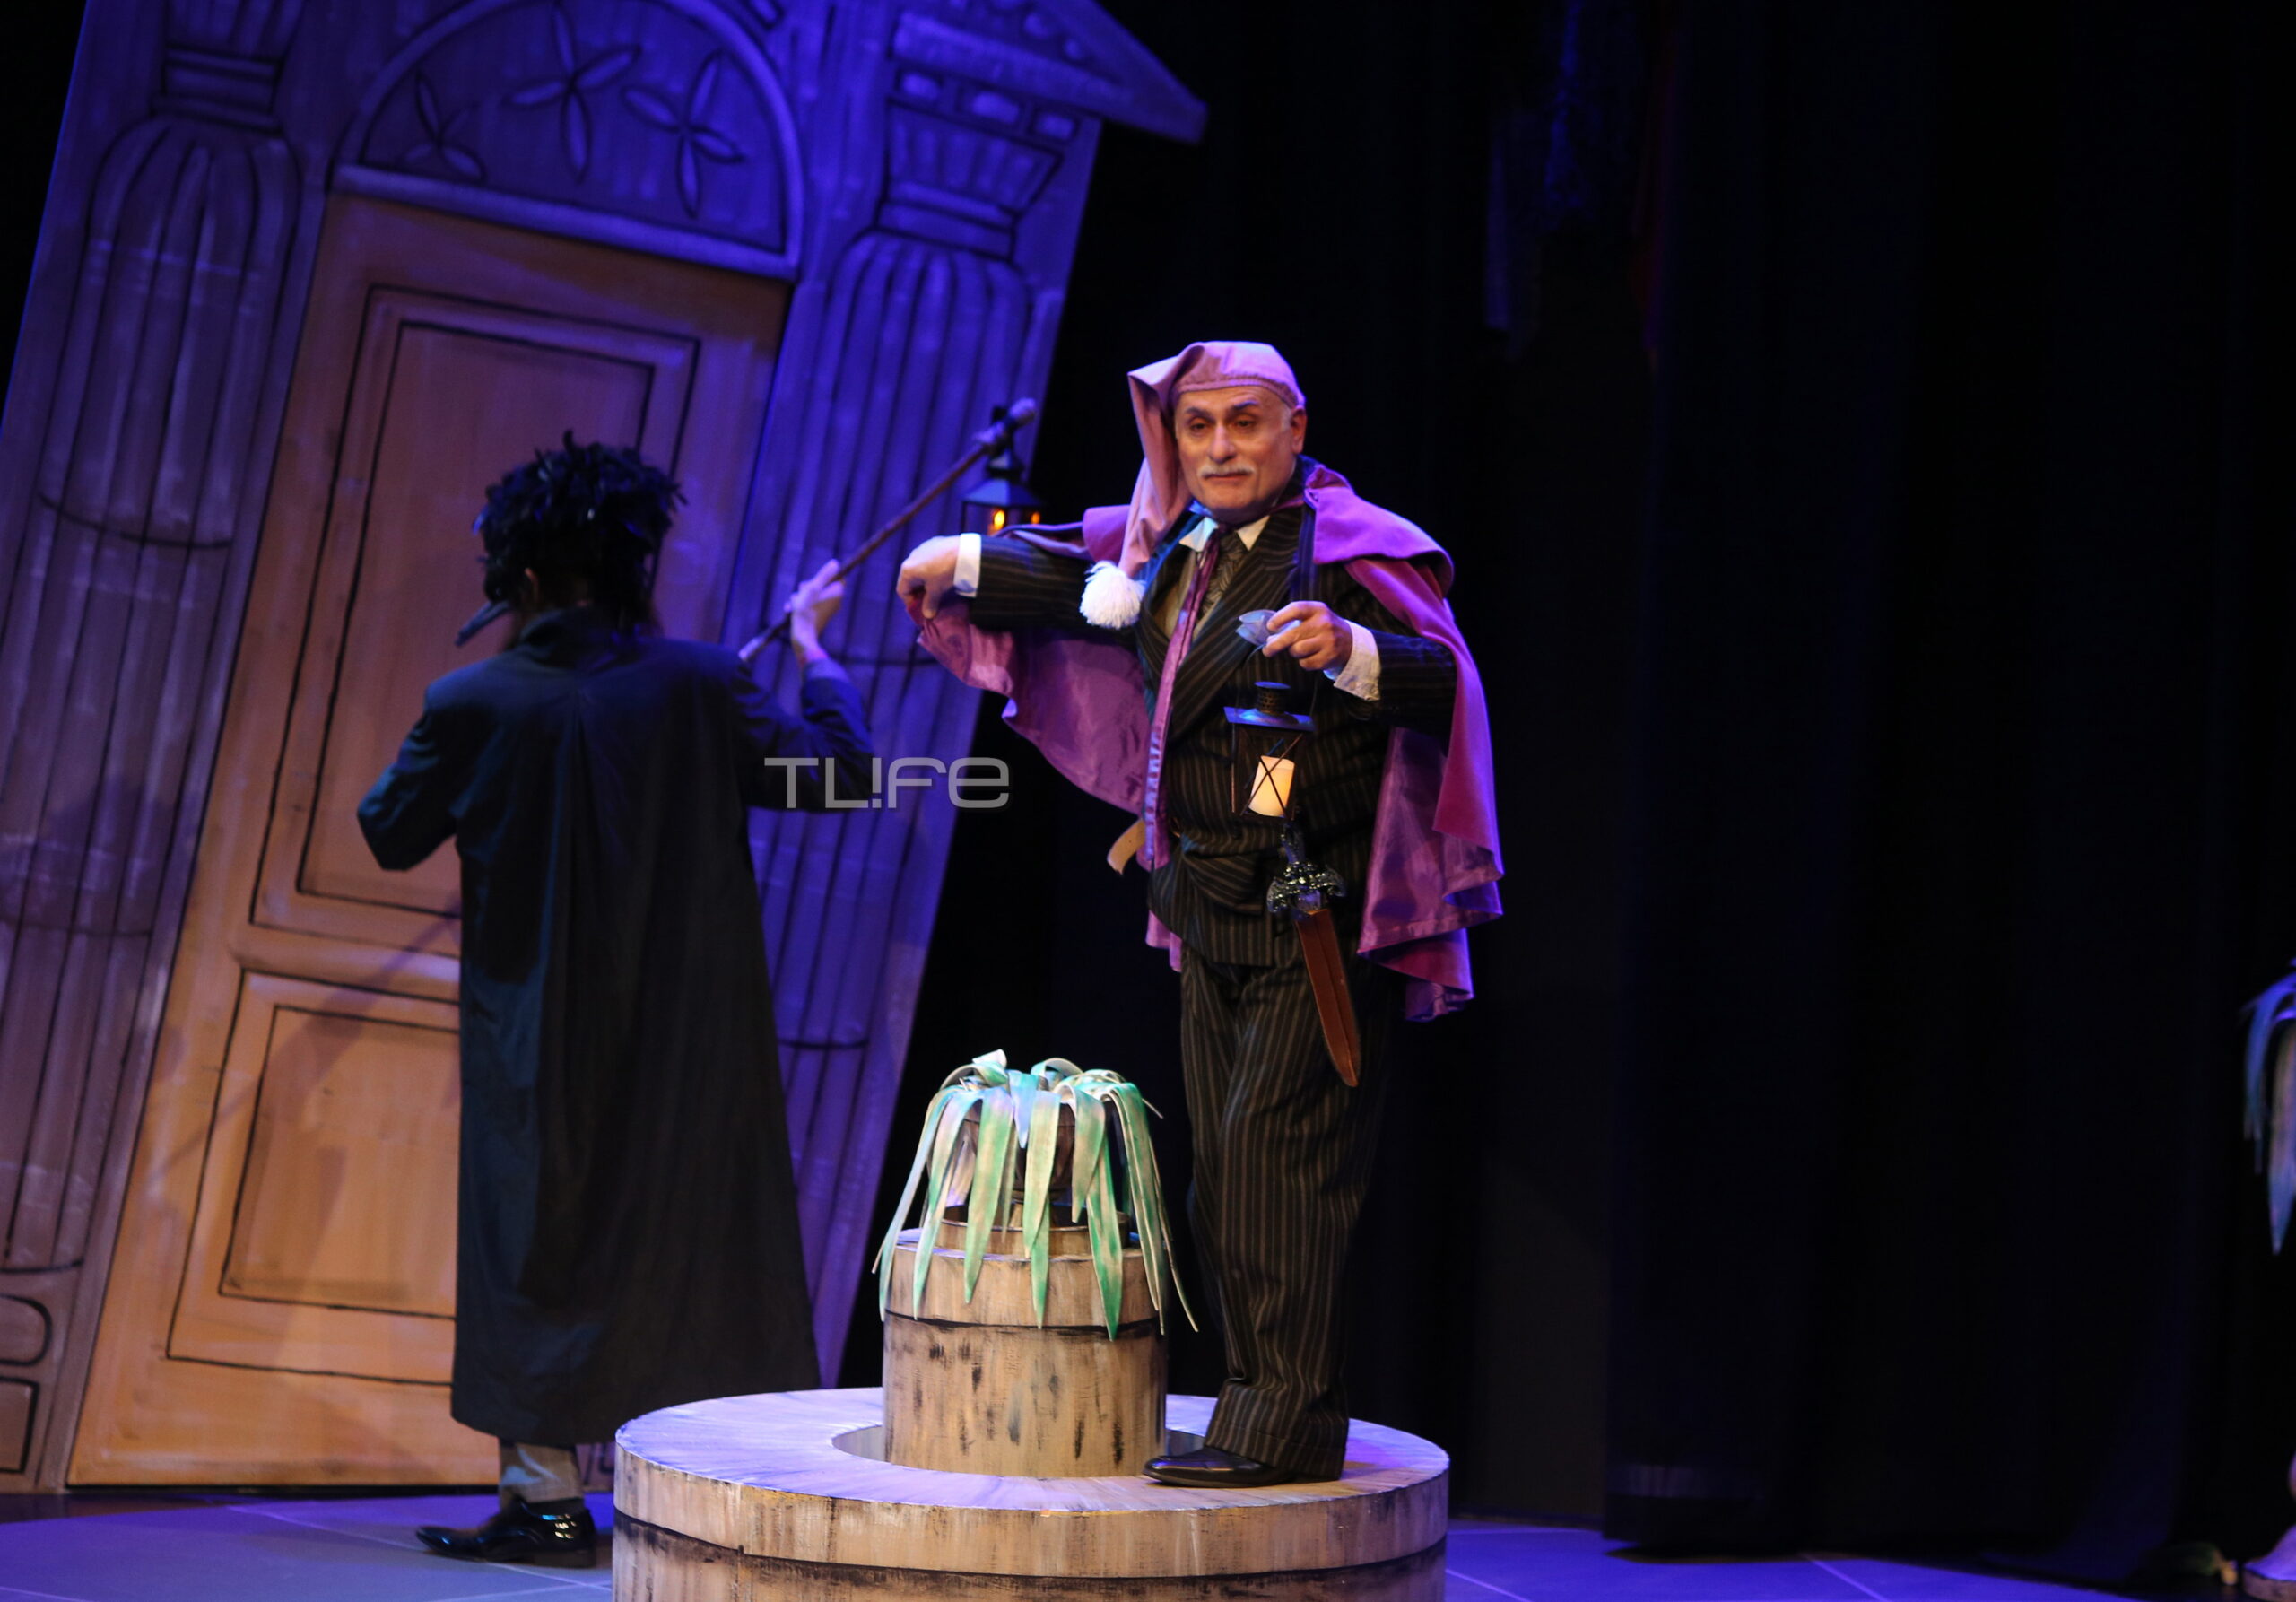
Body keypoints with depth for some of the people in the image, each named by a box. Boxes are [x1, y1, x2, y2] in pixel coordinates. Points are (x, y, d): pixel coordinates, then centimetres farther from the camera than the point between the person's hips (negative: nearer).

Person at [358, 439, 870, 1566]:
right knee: (695, 1236, 12)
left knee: (541, 1244, 9)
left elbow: (389, 834, 3)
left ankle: (548, 1493, 9)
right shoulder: (696, 686, -11)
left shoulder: (474, 704, -9)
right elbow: (838, 771, -4)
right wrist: (813, 648, 10)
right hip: (687, 1041, 1)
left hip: (537, 1040, -1)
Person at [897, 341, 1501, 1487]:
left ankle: (1286, 1426, -7)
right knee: (1224, 1168, 10)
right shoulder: (1177, 546, 12)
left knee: (1275, 1148, -12)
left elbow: (1448, 684, -21)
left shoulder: (1352, 546, -10)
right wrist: (967, 563, 24)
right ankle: (1257, 1407, 18)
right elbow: (1096, 581, 31)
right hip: (1212, 913, 8)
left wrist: (1352, 653, -38)